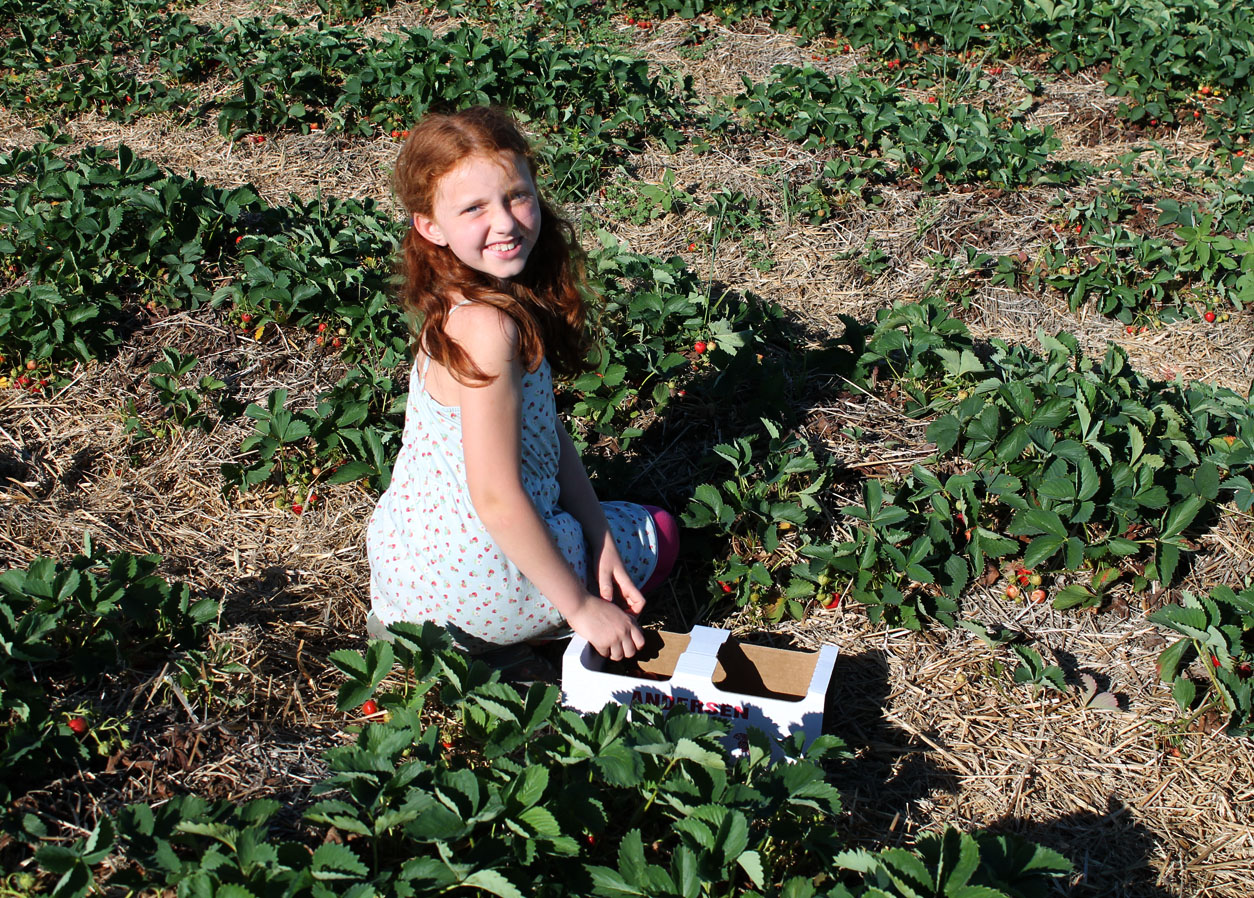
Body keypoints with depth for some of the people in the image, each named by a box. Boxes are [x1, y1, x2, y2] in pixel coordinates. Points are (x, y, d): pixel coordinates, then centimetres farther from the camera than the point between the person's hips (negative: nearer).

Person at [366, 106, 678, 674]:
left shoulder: (457, 303, -1)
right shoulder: (488, 327, -29)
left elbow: (544, 428, 4)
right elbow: (497, 498, -28)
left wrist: (599, 534, 0)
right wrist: (580, 606, -18)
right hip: (475, 579, -7)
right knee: (658, 534, 19)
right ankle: (464, 639, 3)